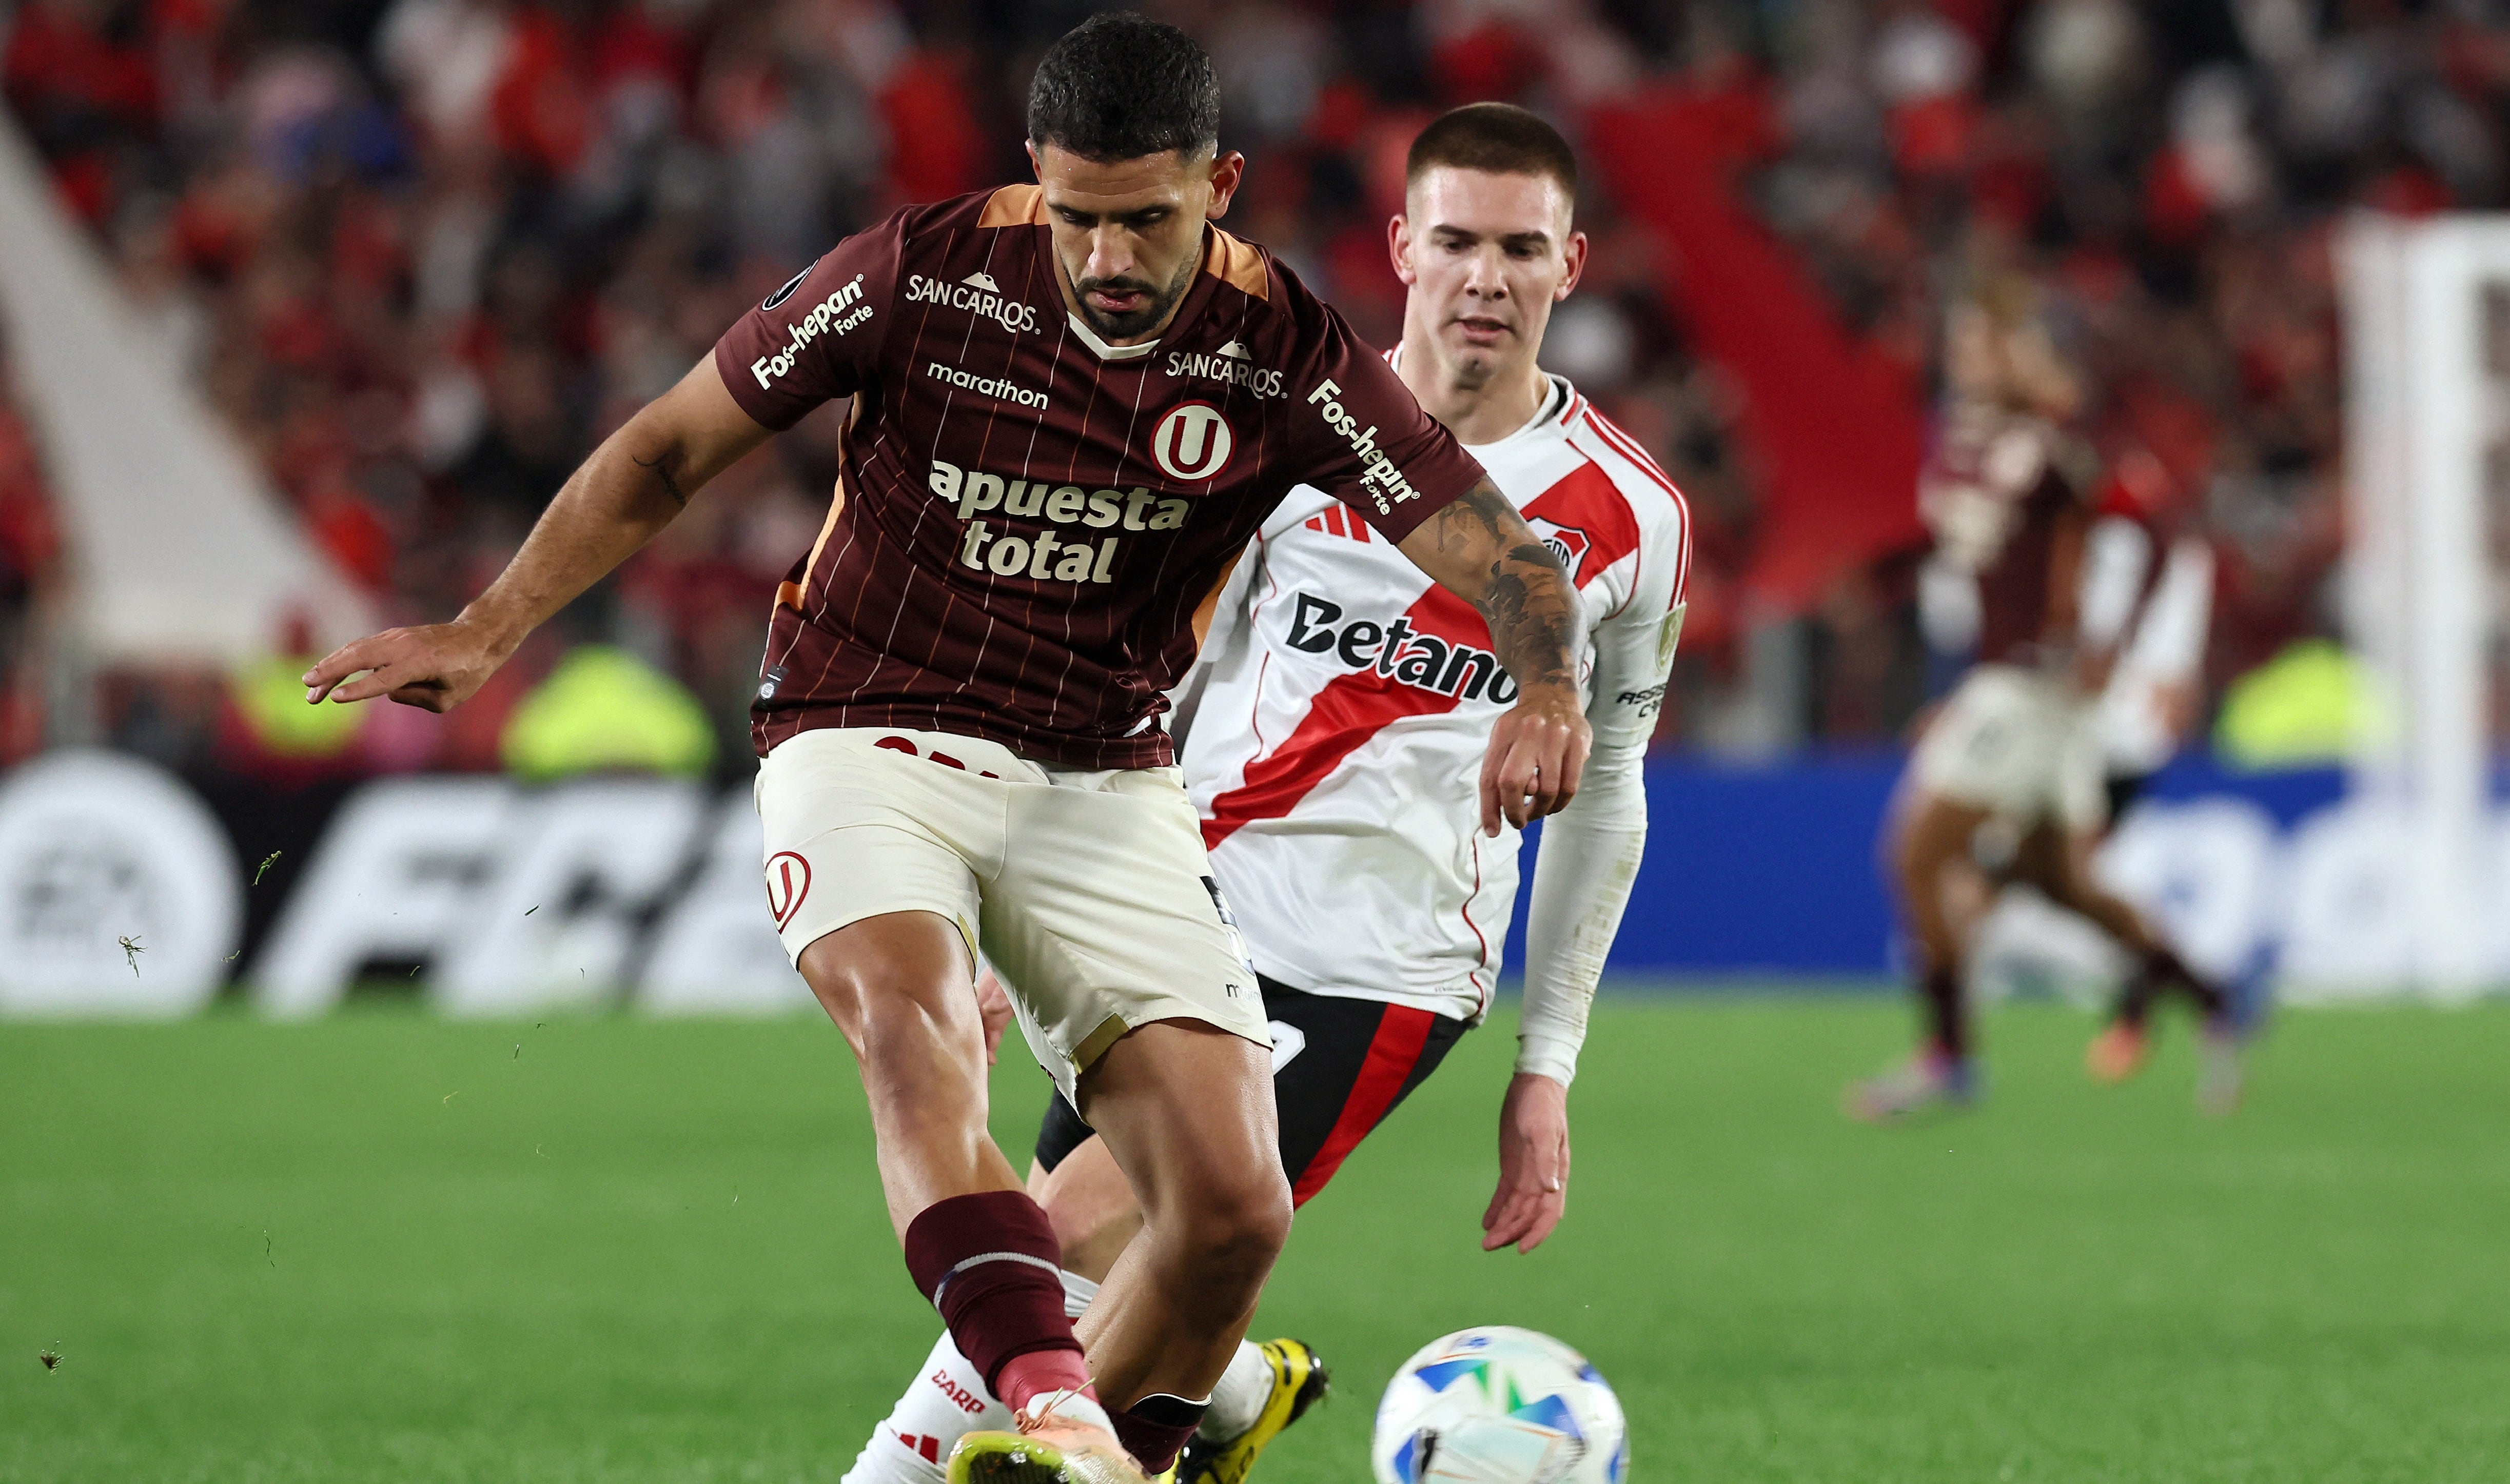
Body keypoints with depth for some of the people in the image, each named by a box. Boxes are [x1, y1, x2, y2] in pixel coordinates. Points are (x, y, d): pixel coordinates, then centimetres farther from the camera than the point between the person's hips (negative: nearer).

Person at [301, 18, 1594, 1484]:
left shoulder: (1282, 353, -9)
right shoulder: (926, 275, -11)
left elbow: (1506, 556, -12)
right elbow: (671, 447, 0)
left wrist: (1549, 693, -34)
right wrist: (488, 631, -3)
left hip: (1106, 781, 2)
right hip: (870, 741, -2)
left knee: (1235, 1205, -12)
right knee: (918, 1033, -35)